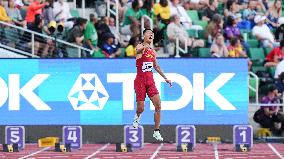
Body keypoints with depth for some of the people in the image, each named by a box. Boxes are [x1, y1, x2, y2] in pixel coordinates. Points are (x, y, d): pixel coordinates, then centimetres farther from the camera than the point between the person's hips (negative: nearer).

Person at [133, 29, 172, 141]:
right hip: (140, 80, -6)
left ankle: (156, 132, -1)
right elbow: (138, 50, -34)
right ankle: (137, 117, 35)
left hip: (150, 80, 6)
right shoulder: (140, 47, -7)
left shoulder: (152, 51, 14)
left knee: (158, 106, -7)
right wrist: (143, 48, -58)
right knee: (141, 108, -2)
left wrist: (165, 78, 27)